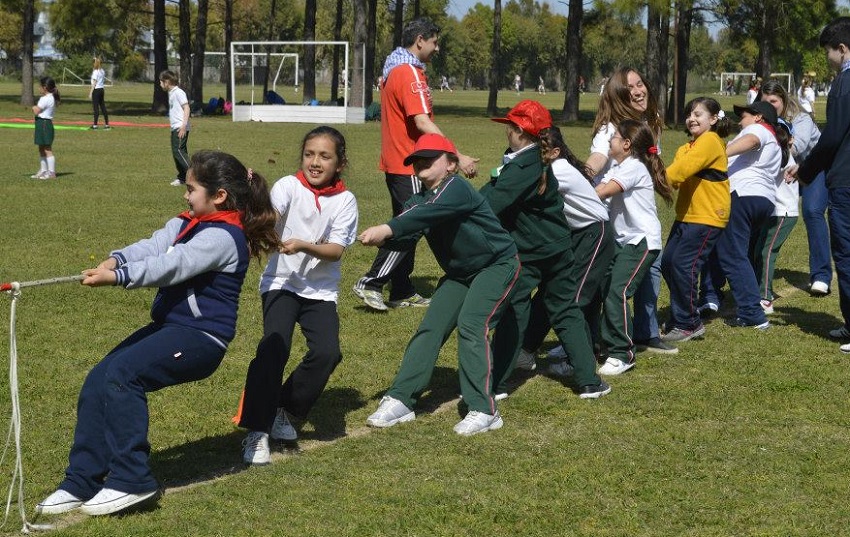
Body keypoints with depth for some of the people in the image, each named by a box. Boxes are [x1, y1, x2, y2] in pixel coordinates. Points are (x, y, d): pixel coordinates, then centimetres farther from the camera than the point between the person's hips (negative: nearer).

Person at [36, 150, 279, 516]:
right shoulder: (186, 224, 14)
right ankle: (82, 482, 0)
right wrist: (115, 259, -23)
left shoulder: (223, 237, -14)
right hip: (170, 325, 9)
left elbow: (170, 265, -26)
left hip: (201, 336, -9)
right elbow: (151, 247, -3)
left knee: (122, 373, -26)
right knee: (98, 381, -5)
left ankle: (132, 480, -21)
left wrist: (117, 277, -34)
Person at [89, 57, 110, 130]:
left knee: (96, 107, -6)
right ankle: (106, 124, 10)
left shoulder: (95, 71, -12)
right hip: (102, 89, 8)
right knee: (103, 107, 10)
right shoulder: (102, 71, 11)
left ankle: (95, 124, -6)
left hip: (96, 90, -8)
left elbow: (94, 83, -14)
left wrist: (91, 92, -12)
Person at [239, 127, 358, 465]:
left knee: (327, 352, -17)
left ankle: (284, 410, 8)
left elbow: (336, 250, -10)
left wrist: (304, 246, -27)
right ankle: (258, 430, -13)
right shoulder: (290, 186, -5)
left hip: (320, 290, 2)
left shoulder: (345, 201, -1)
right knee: (274, 348, -21)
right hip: (281, 283, -2)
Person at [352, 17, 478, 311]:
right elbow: (422, 123, -26)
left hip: (397, 163, 10)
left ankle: (402, 292, 18)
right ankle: (371, 283, -5)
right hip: (408, 166, -10)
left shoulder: (395, 71, 15)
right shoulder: (410, 73, -17)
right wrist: (458, 157, -27)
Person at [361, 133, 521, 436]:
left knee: (471, 325, -21)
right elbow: (404, 232, -16)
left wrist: (387, 229, -54)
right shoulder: (419, 200, 0)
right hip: (460, 272, 8)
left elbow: (429, 213, -42)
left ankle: (484, 411, -18)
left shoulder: (456, 189, -23)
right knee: (430, 328, 2)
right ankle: (400, 400, 6)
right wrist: (380, 237, -39)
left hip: (497, 264, -8)